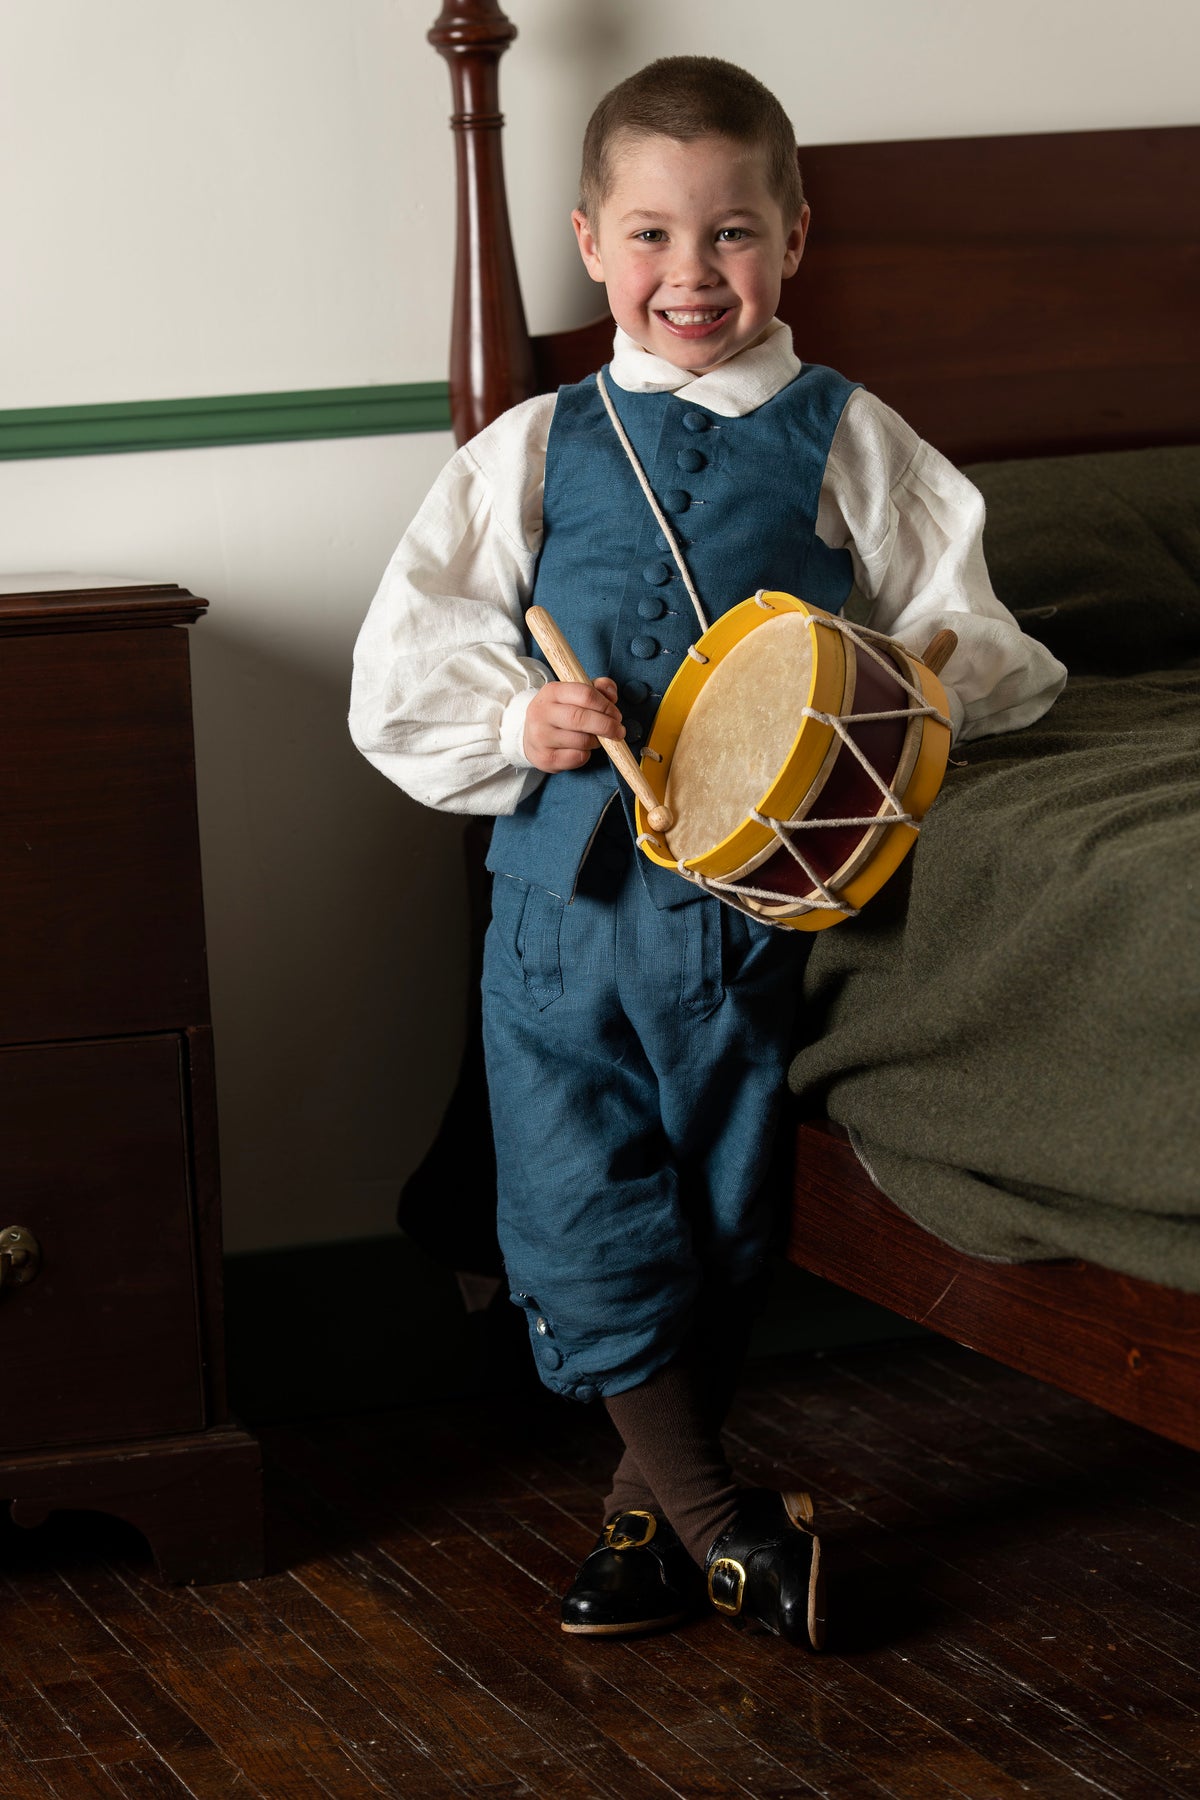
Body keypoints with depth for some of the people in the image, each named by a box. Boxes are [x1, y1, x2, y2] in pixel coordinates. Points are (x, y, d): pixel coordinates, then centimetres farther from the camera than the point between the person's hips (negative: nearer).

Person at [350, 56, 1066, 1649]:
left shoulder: (849, 445, 2)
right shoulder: (535, 453, 4)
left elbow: (980, 653, 3)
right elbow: (403, 672, 4)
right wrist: (520, 723, -15)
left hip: (754, 897, 0)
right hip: (565, 883, 0)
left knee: (720, 1210, 10)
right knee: (583, 1211, -2)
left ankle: (652, 1499, 27)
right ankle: (719, 1518, 11)